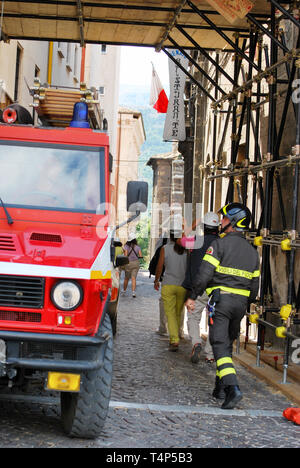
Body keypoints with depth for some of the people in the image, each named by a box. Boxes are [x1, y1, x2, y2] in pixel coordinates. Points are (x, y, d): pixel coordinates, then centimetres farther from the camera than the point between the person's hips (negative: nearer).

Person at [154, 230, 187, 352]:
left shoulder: (165, 249, -5)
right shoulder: (187, 249, 0)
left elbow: (159, 267, -2)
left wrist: (156, 281, 14)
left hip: (168, 285, -3)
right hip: (183, 286, 3)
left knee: (170, 313, -3)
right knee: (178, 313, 16)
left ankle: (174, 340, -16)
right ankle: (175, 336, 28)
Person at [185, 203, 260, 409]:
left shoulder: (220, 244, -5)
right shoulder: (252, 251, 16)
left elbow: (205, 273, -13)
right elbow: (255, 284, 16)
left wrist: (193, 296, -6)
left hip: (221, 300, -6)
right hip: (241, 302, 6)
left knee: (220, 344, -9)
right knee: (227, 344, 18)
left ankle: (232, 387, -25)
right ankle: (221, 387, 21)